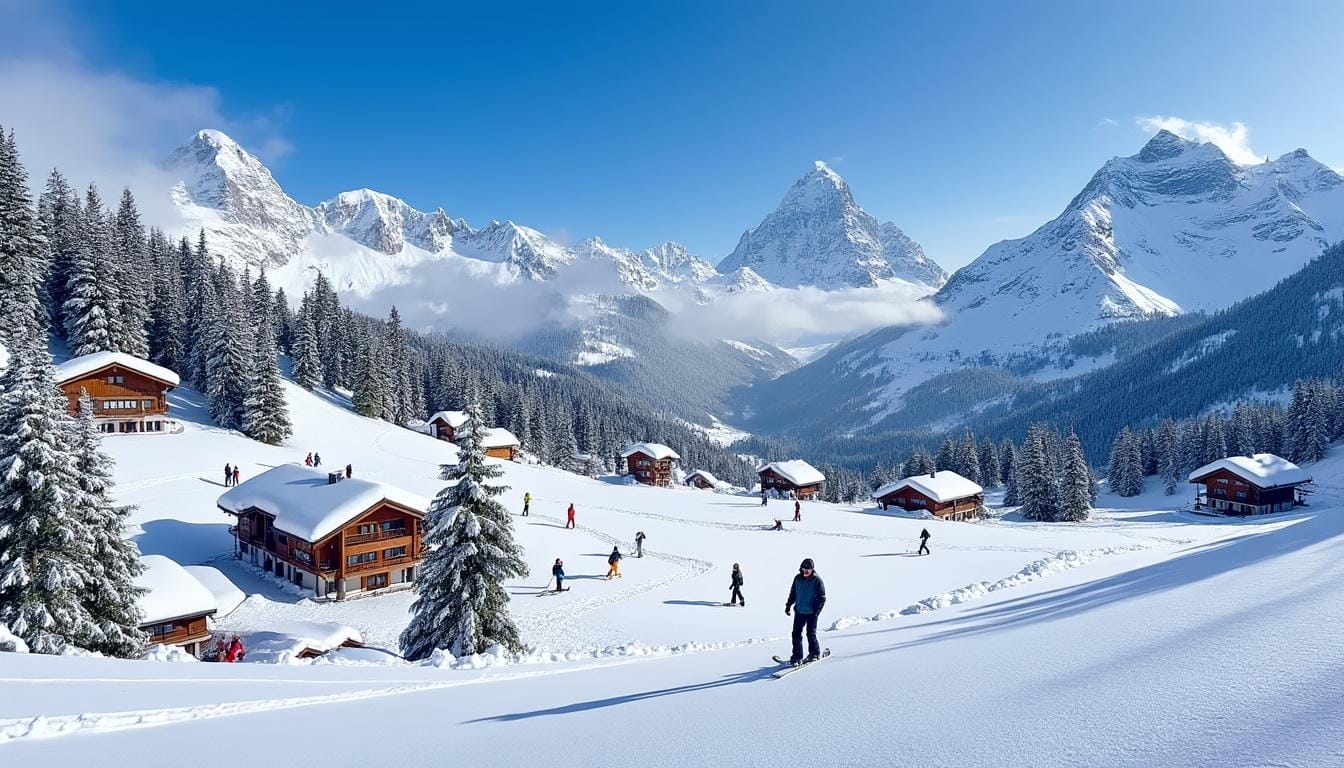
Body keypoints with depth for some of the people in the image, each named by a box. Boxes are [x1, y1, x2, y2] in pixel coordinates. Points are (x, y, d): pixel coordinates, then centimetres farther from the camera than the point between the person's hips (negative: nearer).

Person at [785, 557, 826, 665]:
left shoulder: (817, 580, -8)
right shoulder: (797, 578, 5)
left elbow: (822, 598, -6)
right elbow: (793, 593, 17)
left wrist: (817, 610, -14)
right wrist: (788, 605, 12)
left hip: (811, 613, -4)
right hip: (799, 611, 4)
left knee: (811, 634, 1)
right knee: (796, 634, 2)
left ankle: (815, 654, 21)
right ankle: (797, 656, 9)